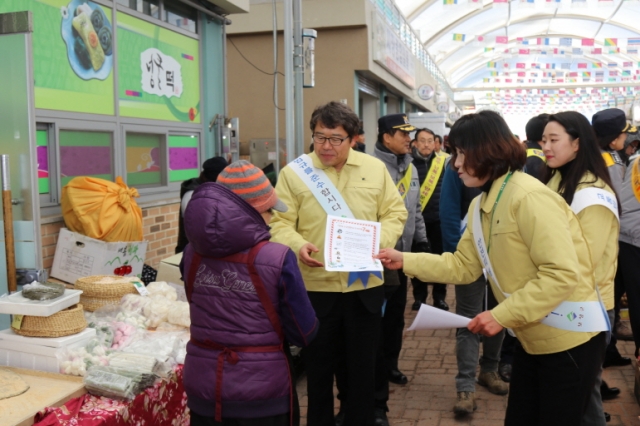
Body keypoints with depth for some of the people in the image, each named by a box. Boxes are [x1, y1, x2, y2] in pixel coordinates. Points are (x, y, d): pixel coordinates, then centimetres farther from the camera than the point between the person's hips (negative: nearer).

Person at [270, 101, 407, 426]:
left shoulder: (375, 168, 4)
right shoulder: (294, 172, -3)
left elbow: (395, 213, 7)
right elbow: (280, 223, -6)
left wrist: (379, 240, -12)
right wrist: (298, 246, -25)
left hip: (364, 285, 2)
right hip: (315, 286, -2)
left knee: (362, 365, 15)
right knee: (318, 366, 13)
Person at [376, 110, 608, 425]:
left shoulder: (529, 197, -22)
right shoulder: (480, 205, 7)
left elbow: (562, 273, -27)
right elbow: (462, 266, 8)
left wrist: (503, 316, -28)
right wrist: (405, 261, -1)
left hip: (568, 338, -8)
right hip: (532, 338, 9)